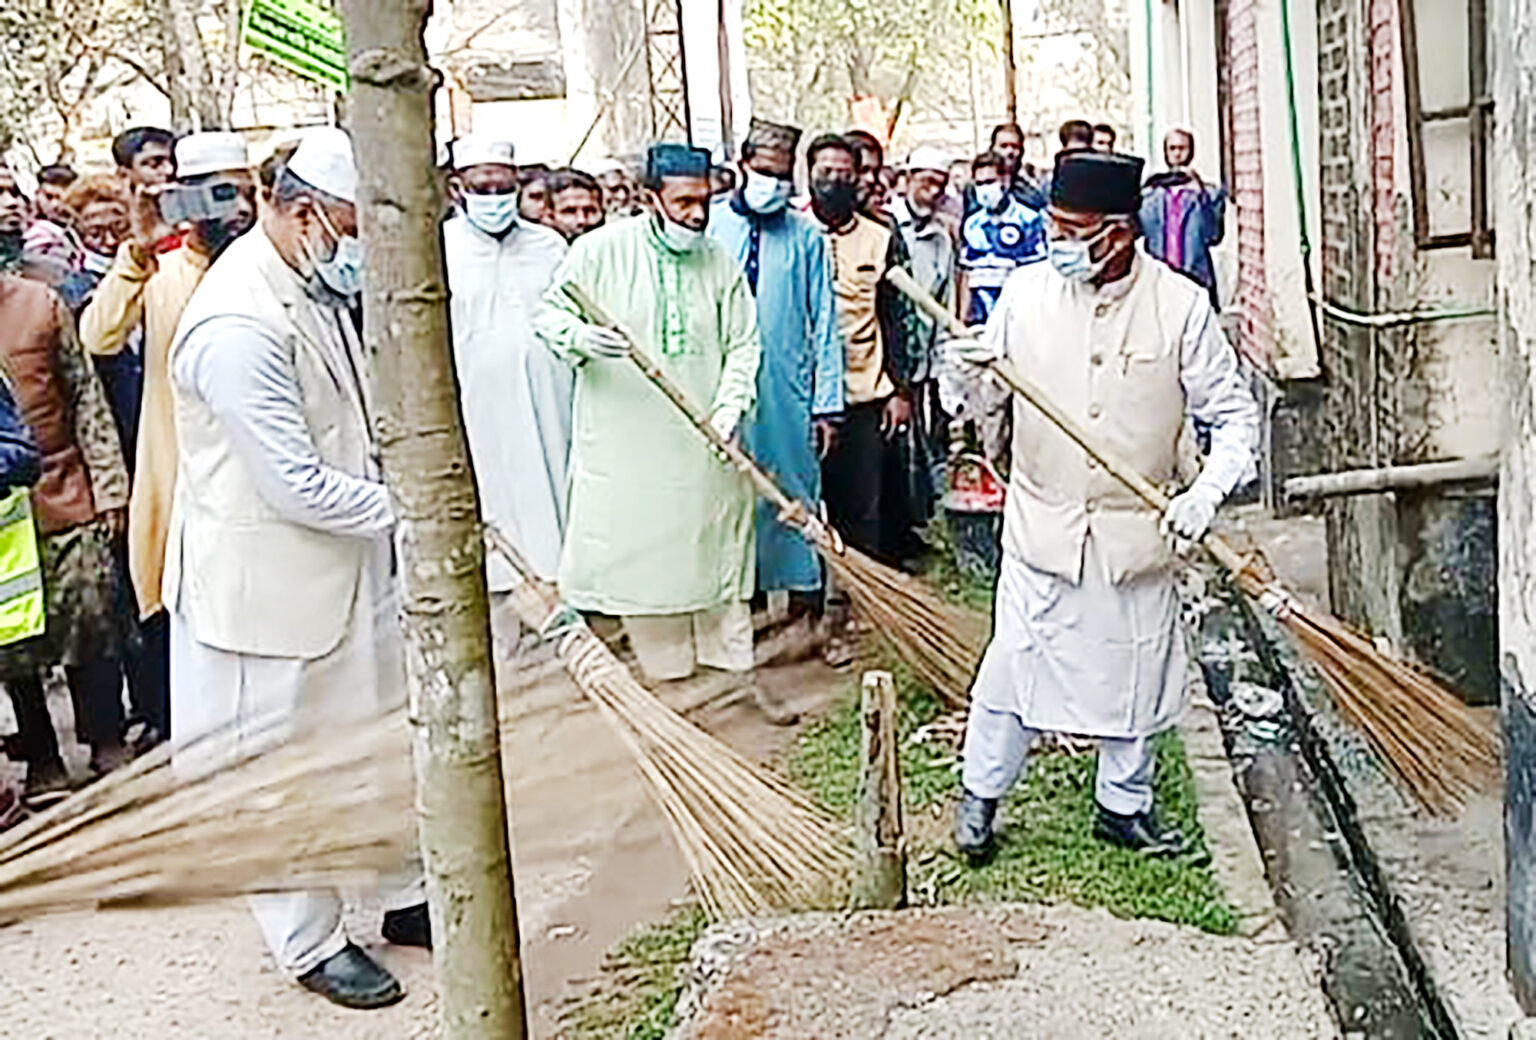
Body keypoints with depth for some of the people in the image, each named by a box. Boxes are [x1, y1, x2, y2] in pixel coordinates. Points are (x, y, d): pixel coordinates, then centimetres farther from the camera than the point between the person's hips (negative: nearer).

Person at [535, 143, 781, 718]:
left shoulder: (720, 262, 5)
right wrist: (581, 336, -21)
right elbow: (551, 313, 2)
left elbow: (743, 345, 7)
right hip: (624, 437, -2)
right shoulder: (601, 249, -4)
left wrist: (729, 409, -8)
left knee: (717, 547, 7)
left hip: (702, 444, 2)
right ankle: (667, 669, 20)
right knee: (638, 549, 4)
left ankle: (737, 663, 19)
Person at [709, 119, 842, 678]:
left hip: (789, 391, 0)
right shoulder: (709, 226, 4)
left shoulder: (806, 235, 4)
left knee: (796, 491, 5)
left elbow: (823, 323, 4)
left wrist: (827, 400, 0)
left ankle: (803, 590, 14)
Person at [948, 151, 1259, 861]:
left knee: (1133, 671, 12)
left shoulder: (1180, 304, -8)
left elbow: (1234, 415, -2)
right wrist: (972, 373, -17)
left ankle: (1124, 806, 33)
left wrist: (1206, 493, -18)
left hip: (1136, 530, 0)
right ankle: (980, 794, 26)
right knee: (1014, 661, 4)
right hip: (1041, 525, 0)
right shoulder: (1025, 293, -3)